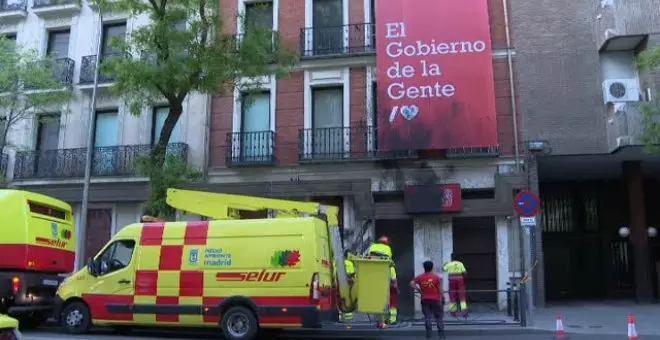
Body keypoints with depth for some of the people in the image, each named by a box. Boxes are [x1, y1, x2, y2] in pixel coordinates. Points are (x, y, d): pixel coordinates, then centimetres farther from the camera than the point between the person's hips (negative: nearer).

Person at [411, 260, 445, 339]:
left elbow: (412, 283, -6)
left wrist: (418, 289, 1)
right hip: (435, 299, -2)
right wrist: (442, 297, 3)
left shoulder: (420, 277, -1)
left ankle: (428, 332, 3)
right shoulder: (437, 277, -7)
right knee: (438, 316, 9)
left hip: (425, 300, 2)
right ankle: (441, 332, 7)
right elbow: (440, 289, -7)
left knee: (427, 317, 7)